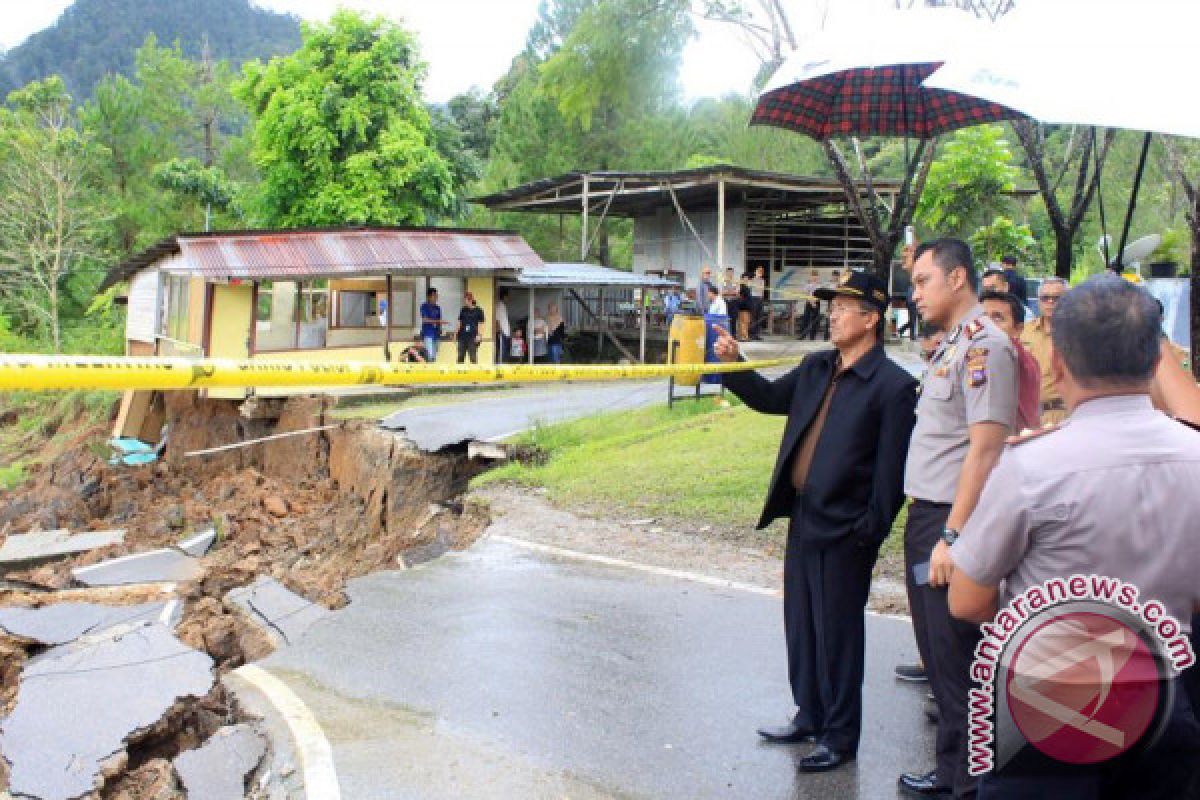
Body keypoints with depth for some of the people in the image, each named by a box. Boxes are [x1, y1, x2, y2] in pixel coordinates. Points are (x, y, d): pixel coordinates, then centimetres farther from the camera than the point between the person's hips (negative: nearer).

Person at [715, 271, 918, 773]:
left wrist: (871, 531, -16)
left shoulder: (893, 386, -14)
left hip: (846, 530, -7)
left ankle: (840, 736, 20)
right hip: (803, 518, 8)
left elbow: (892, 468, -15)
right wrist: (733, 365, 6)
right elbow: (770, 398, 20)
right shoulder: (815, 368, 9)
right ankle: (809, 716, 34)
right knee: (801, 625, 18)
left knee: (837, 634, 5)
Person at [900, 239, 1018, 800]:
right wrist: (924, 523, 14)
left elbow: (986, 449, -22)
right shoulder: (950, 345, 15)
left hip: (953, 522, -10)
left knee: (956, 658, 0)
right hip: (925, 516, 10)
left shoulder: (983, 344, -16)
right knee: (937, 652, 18)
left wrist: (952, 537, -24)